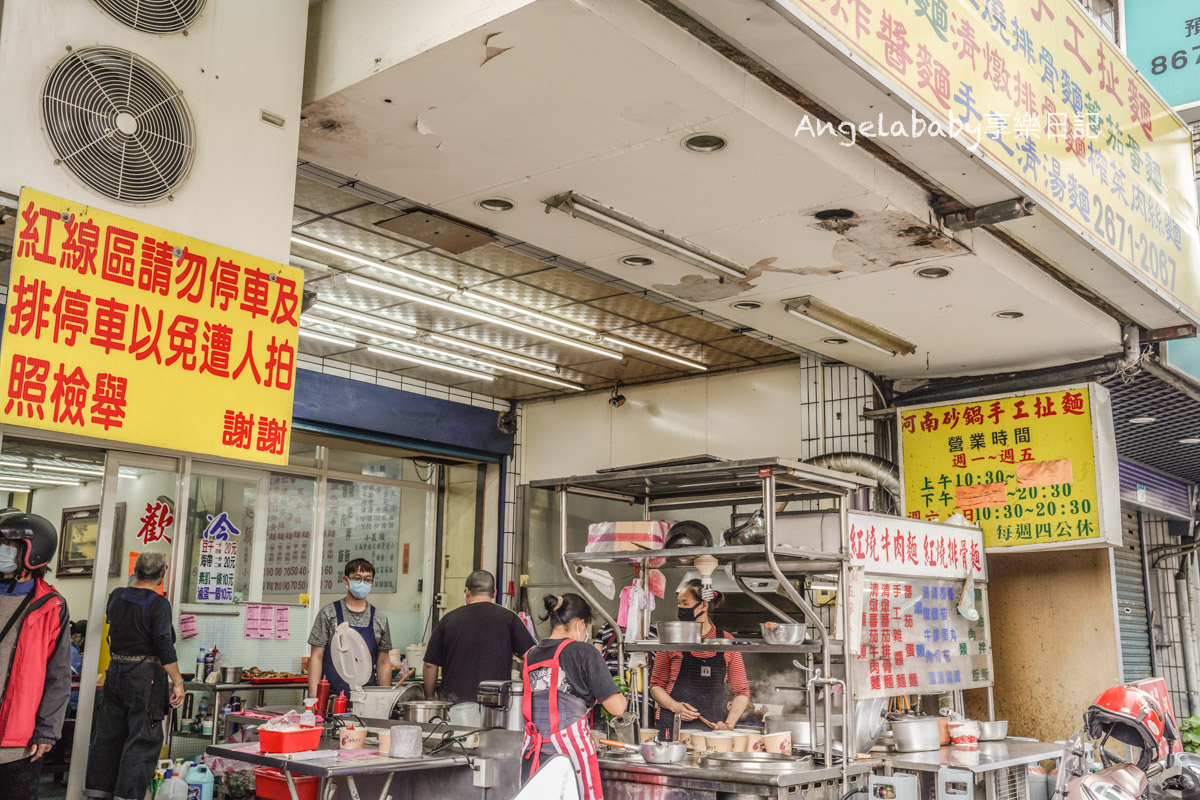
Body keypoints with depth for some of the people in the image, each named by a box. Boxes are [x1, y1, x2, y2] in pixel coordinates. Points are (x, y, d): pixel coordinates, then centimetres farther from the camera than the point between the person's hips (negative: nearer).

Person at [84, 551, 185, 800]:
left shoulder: (117, 596, 4)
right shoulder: (158, 604, -14)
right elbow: (165, 645, -19)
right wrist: (177, 682, -15)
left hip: (115, 672, 6)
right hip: (146, 676, -6)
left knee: (108, 735, 17)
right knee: (143, 740, 1)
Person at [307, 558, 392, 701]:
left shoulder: (380, 619, 9)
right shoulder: (328, 614, 2)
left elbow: (383, 663, 12)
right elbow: (316, 657, -1)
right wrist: (314, 696, -9)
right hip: (332, 696, -2)